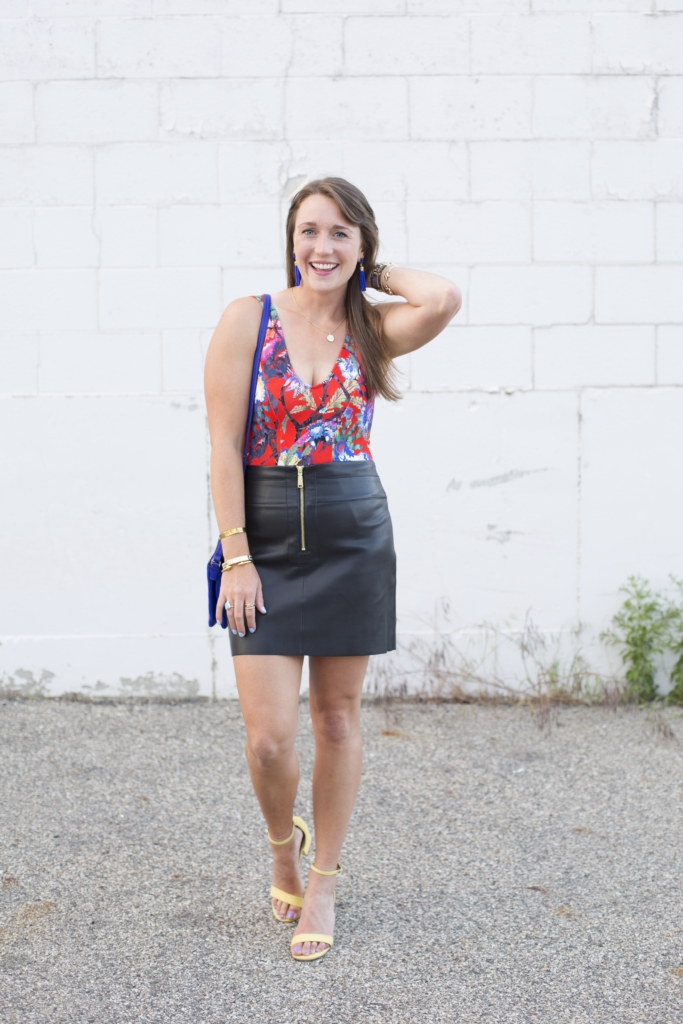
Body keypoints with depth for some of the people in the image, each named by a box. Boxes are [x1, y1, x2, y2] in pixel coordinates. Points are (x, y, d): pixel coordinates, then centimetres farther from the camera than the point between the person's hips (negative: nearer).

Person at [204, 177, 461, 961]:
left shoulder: (373, 329, 2)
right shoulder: (247, 319, -3)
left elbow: (444, 299, -20)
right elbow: (223, 442, -6)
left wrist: (374, 272, -2)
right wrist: (236, 556, -11)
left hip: (356, 537, 2)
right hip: (265, 540, -1)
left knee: (337, 717, 9)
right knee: (268, 735, -5)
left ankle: (323, 883, 26)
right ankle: (282, 844, 29)